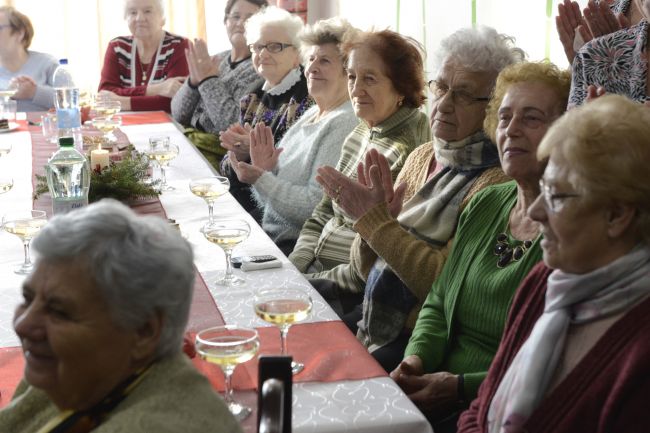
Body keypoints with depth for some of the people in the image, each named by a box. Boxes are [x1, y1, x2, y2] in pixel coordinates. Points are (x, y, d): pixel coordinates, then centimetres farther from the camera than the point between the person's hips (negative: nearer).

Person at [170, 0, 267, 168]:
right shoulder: (217, 60, 11)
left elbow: (234, 124, -21)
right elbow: (178, 115, 8)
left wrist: (209, 80, -15)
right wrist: (194, 80, -9)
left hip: (219, 152, -6)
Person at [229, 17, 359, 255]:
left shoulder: (344, 124, -13)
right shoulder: (310, 115, 13)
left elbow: (317, 206, -21)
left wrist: (261, 180, -20)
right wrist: (264, 170, -4)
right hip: (269, 235, 8)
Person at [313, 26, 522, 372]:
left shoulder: (495, 181, -15)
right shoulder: (422, 157, 8)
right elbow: (364, 269, 10)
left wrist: (376, 222, -18)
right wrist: (372, 218, -10)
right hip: (371, 317, 7)